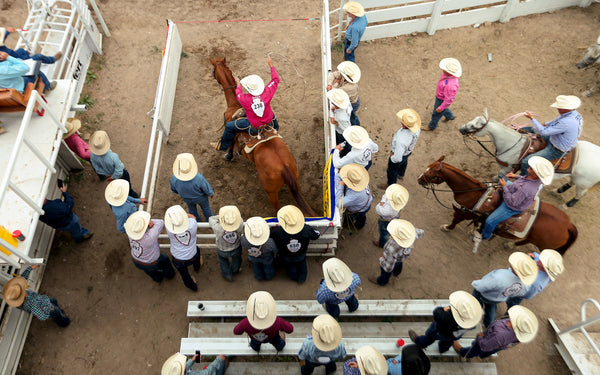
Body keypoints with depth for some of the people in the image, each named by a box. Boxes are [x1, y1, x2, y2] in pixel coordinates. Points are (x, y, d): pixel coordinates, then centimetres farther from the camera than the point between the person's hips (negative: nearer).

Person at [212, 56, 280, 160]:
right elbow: (275, 79, -7)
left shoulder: (246, 99, -29)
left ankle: (223, 146, 38)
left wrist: (238, 84, 18)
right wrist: (271, 65, 5)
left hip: (254, 127, -3)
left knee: (229, 126, 15)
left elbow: (239, 94, -2)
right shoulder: (267, 93, -25)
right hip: (269, 122, 3)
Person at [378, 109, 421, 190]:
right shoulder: (417, 128, -28)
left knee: (392, 170, 24)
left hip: (399, 155, -6)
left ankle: (390, 185, 53)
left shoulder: (401, 140, -50)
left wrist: (392, 157, -19)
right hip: (409, 150, 6)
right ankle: (400, 175, 69)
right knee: (403, 163, 37)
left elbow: (397, 158, -42)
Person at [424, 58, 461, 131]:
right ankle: (450, 116, 59)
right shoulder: (449, 73, -19)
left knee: (436, 113, 19)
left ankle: (432, 126, 48)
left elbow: (449, 100, -32)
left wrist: (440, 108, -19)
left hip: (444, 100, -8)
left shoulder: (451, 85, -45)